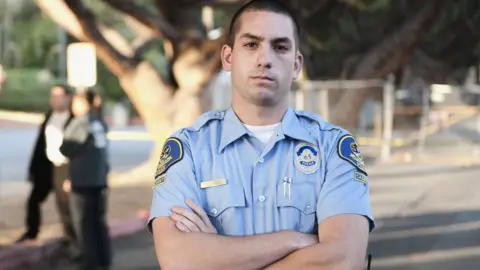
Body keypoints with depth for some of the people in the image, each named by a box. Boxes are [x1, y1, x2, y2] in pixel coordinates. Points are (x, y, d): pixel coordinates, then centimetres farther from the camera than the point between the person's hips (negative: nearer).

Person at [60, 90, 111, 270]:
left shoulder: (80, 122, -12)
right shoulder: (100, 122, 10)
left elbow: (66, 149, -11)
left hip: (83, 181, -7)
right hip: (100, 179, 7)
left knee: (84, 224, 0)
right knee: (99, 222, 14)